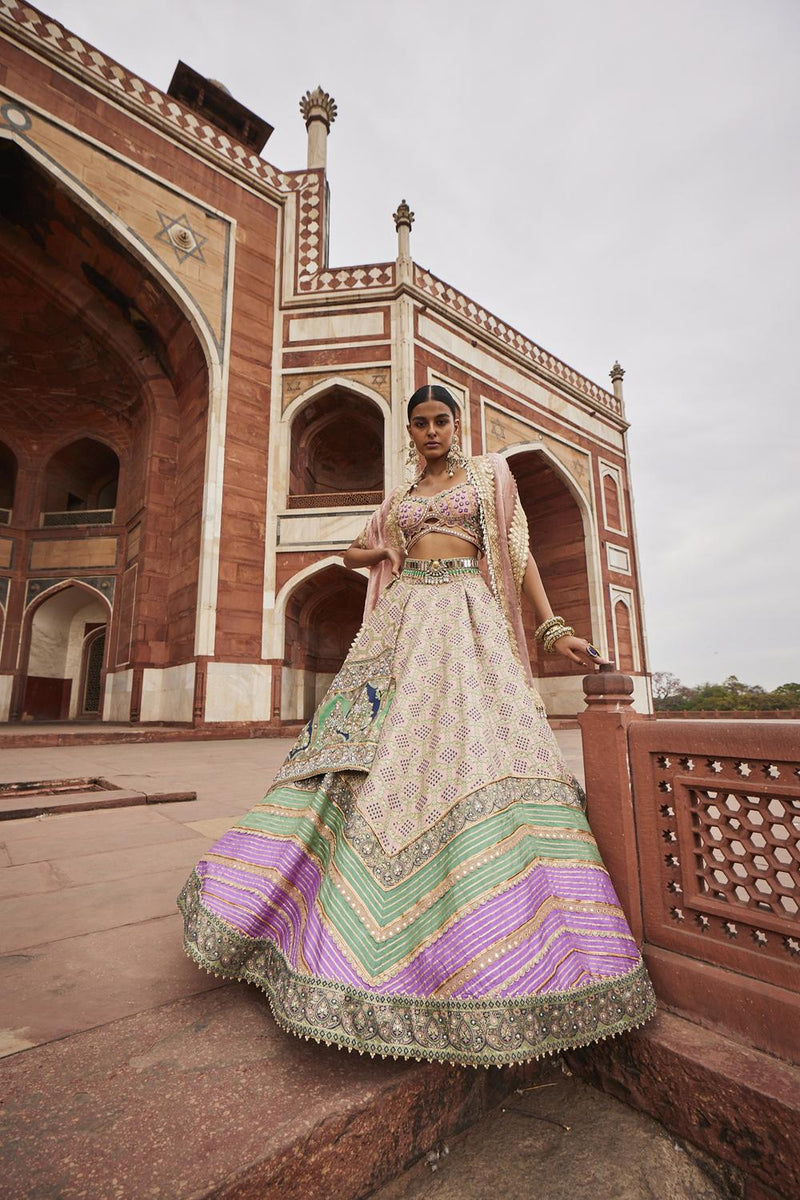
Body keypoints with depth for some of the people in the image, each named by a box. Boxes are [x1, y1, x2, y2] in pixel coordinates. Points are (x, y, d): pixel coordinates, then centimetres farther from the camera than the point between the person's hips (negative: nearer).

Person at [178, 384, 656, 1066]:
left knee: (478, 743, -17)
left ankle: (498, 951, -4)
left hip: (467, 616, -3)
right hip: (404, 620, 3)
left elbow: (519, 555, 6)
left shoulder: (490, 474, 15)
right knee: (371, 753, -4)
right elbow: (356, 553, 31)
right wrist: (389, 549, 9)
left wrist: (554, 628, -5)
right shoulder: (399, 498, 23)